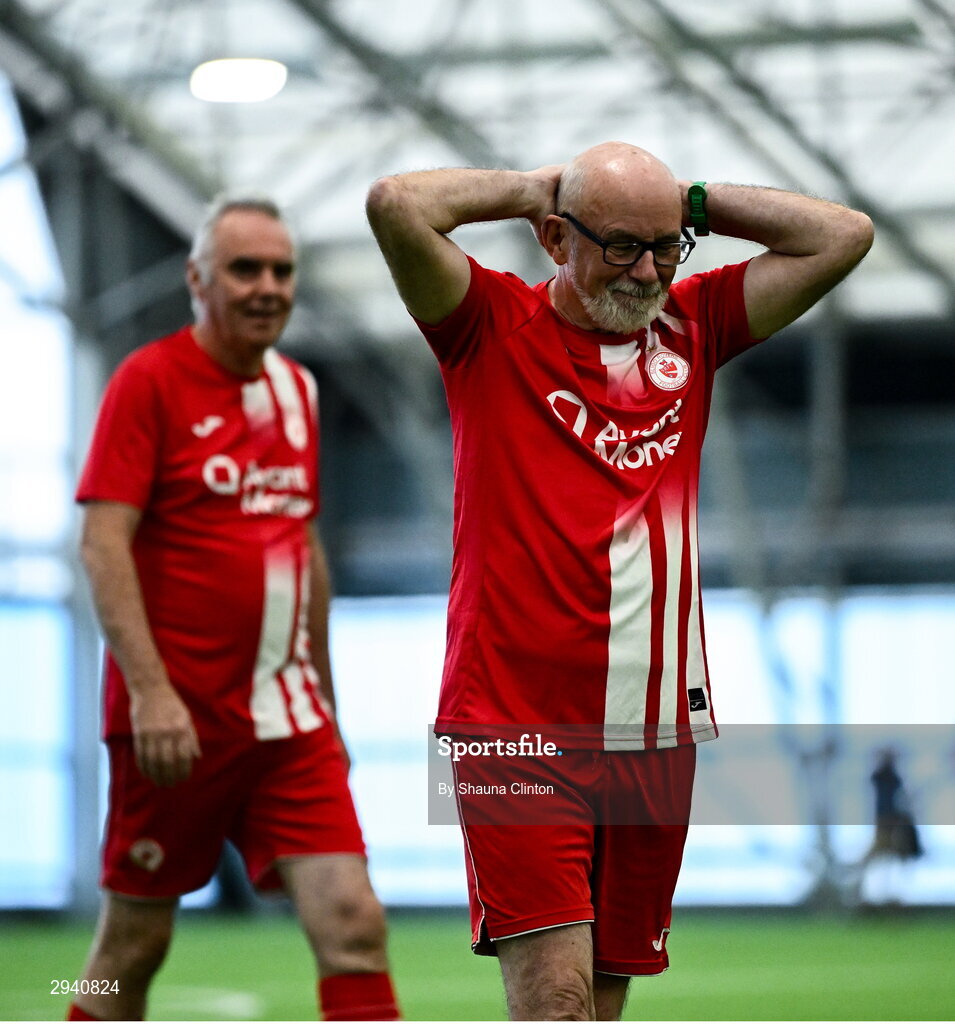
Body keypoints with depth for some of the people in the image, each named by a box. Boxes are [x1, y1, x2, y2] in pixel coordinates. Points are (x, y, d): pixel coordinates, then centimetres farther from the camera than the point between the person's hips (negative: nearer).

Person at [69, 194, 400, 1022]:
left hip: (287, 716, 5)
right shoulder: (149, 381, -7)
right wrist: (149, 689, -23)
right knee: (135, 941, 5)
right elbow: (103, 543, -14)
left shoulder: (297, 389, 13)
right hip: (176, 716, -5)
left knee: (352, 923, -8)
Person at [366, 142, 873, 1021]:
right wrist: (529, 187, 0)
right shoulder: (496, 327, 1)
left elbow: (844, 236, 13)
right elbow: (397, 206, -15)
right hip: (517, 722, -5)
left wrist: (693, 202, 9)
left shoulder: (691, 327, 14)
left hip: (658, 731, 5)